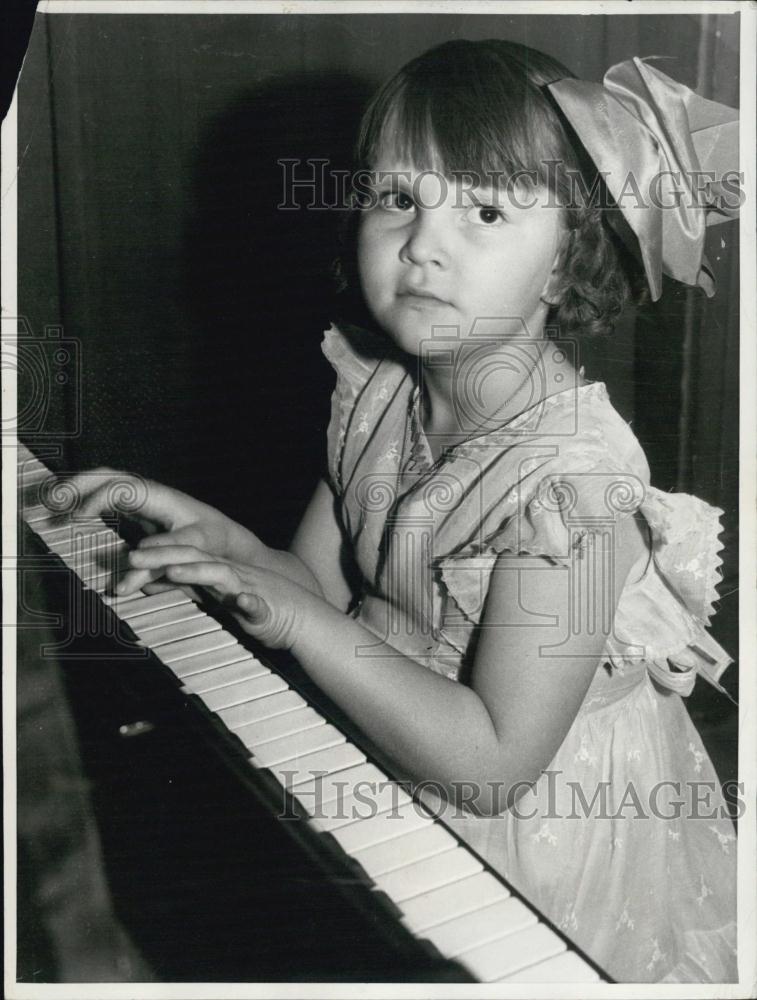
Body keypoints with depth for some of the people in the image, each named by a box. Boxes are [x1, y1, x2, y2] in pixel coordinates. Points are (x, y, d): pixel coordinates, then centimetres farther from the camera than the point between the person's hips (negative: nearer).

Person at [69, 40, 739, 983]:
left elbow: (494, 766, -28)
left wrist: (300, 623, -31)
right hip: (385, 756, 7)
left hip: (528, 829, -6)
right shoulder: (376, 392, -4)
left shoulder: (571, 477, -28)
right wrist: (219, 539, -15)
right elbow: (322, 581, 5)